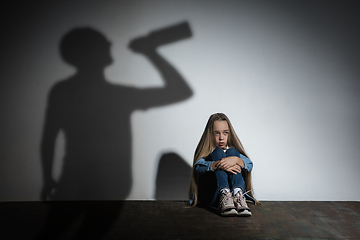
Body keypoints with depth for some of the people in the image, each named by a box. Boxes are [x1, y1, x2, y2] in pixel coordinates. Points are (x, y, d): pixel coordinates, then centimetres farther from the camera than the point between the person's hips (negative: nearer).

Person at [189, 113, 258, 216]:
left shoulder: (234, 151, 18)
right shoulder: (207, 152, 10)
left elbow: (249, 165, -2)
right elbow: (198, 167, -13)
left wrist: (235, 160, -24)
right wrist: (217, 165, -30)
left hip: (233, 190, 2)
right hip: (211, 196, -2)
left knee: (232, 151, -12)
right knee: (218, 152, -15)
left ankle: (238, 195, -34)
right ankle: (224, 195, -38)